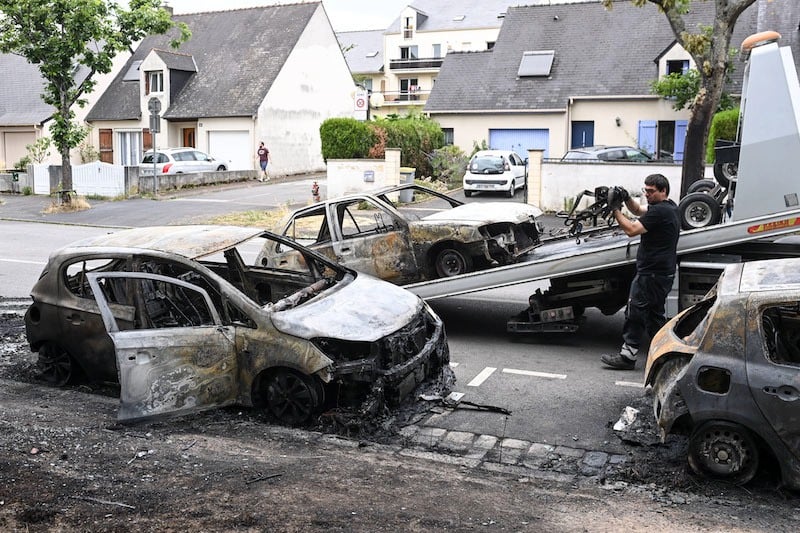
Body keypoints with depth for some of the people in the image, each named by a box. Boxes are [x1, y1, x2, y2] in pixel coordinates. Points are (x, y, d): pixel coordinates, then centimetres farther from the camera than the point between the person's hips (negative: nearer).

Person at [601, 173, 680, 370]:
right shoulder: (670, 207, 15)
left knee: (635, 311, -7)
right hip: (664, 273, 11)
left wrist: (616, 211, -12)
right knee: (655, 314, 17)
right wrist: (627, 198, 5)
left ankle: (627, 355, -4)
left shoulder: (659, 211, -19)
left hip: (651, 273, -11)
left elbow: (631, 230, -22)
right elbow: (638, 210, 24)